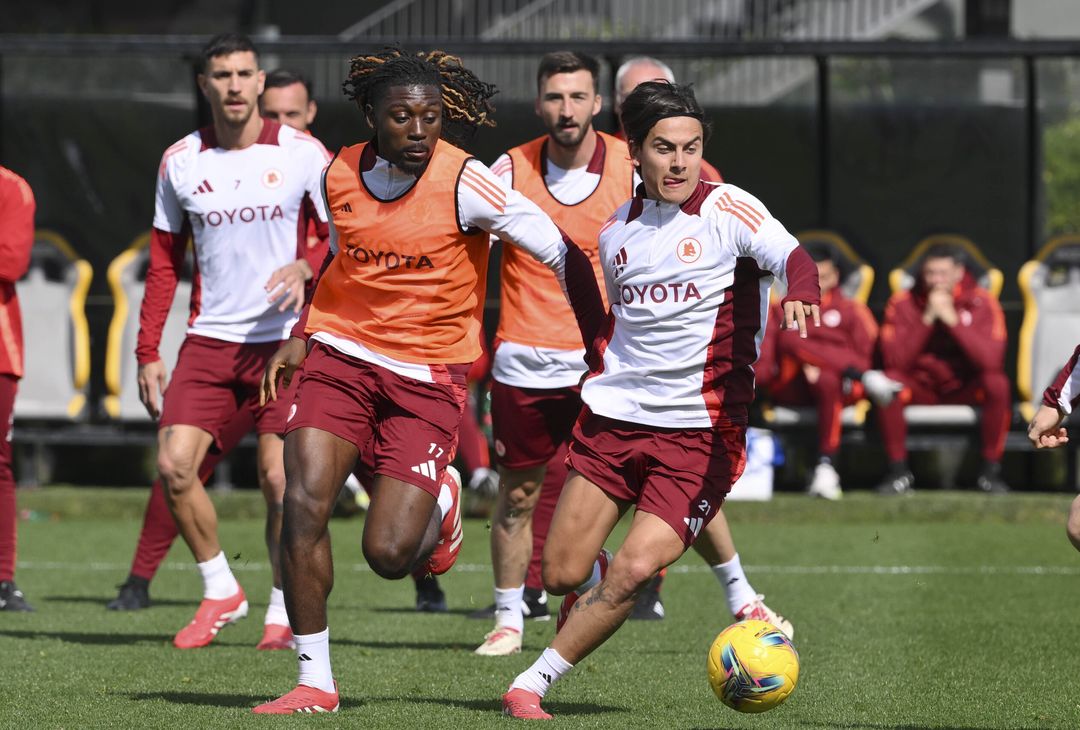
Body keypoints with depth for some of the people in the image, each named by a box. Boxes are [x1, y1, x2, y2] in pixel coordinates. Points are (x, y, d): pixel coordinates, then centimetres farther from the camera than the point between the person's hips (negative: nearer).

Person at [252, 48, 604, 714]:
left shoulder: (464, 183, -15)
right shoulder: (340, 175, 1)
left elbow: (561, 252, -10)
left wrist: (600, 350, -7)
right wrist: (302, 336, 13)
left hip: (428, 376, -3)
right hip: (341, 357, 4)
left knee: (389, 554, -11)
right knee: (304, 505, -16)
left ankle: (441, 504, 27)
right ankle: (316, 681, -1)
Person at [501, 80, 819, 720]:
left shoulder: (726, 209, -6)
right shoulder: (617, 231, 11)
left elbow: (790, 255, -24)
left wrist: (800, 295, -44)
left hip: (701, 431, -5)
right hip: (614, 418, 5)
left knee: (636, 569, -18)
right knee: (563, 572, 1)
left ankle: (533, 685, -2)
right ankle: (594, 584, 39)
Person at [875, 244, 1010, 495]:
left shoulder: (981, 302, -9)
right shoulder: (903, 303, -8)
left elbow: (991, 360, -22)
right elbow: (894, 361, -19)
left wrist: (952, 319, -27)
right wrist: (927, 319, -26)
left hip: (966, 387, 0)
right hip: (920, 386, 0)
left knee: (997, 384, -32)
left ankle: (991, 471, -17)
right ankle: (899, 472, -18)